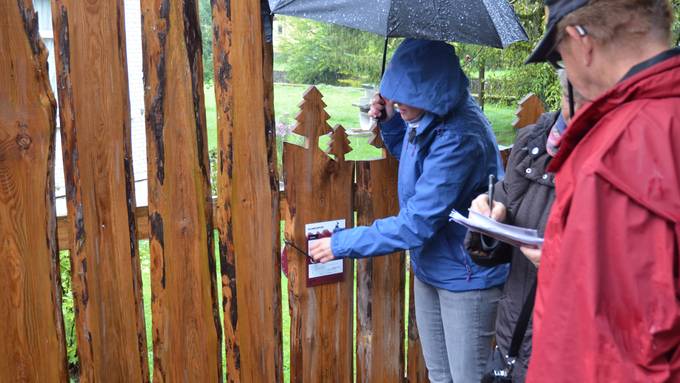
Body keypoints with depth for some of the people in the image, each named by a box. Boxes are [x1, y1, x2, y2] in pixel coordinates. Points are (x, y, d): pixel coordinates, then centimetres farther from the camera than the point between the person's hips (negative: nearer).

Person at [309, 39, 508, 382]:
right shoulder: (427, 118, -2)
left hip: (465, 279, -8)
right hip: (429, 268, 8)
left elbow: (416, 225, -28)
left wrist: (341, 244, -20)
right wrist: (390, 122, 1)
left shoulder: (459, 138, -30)